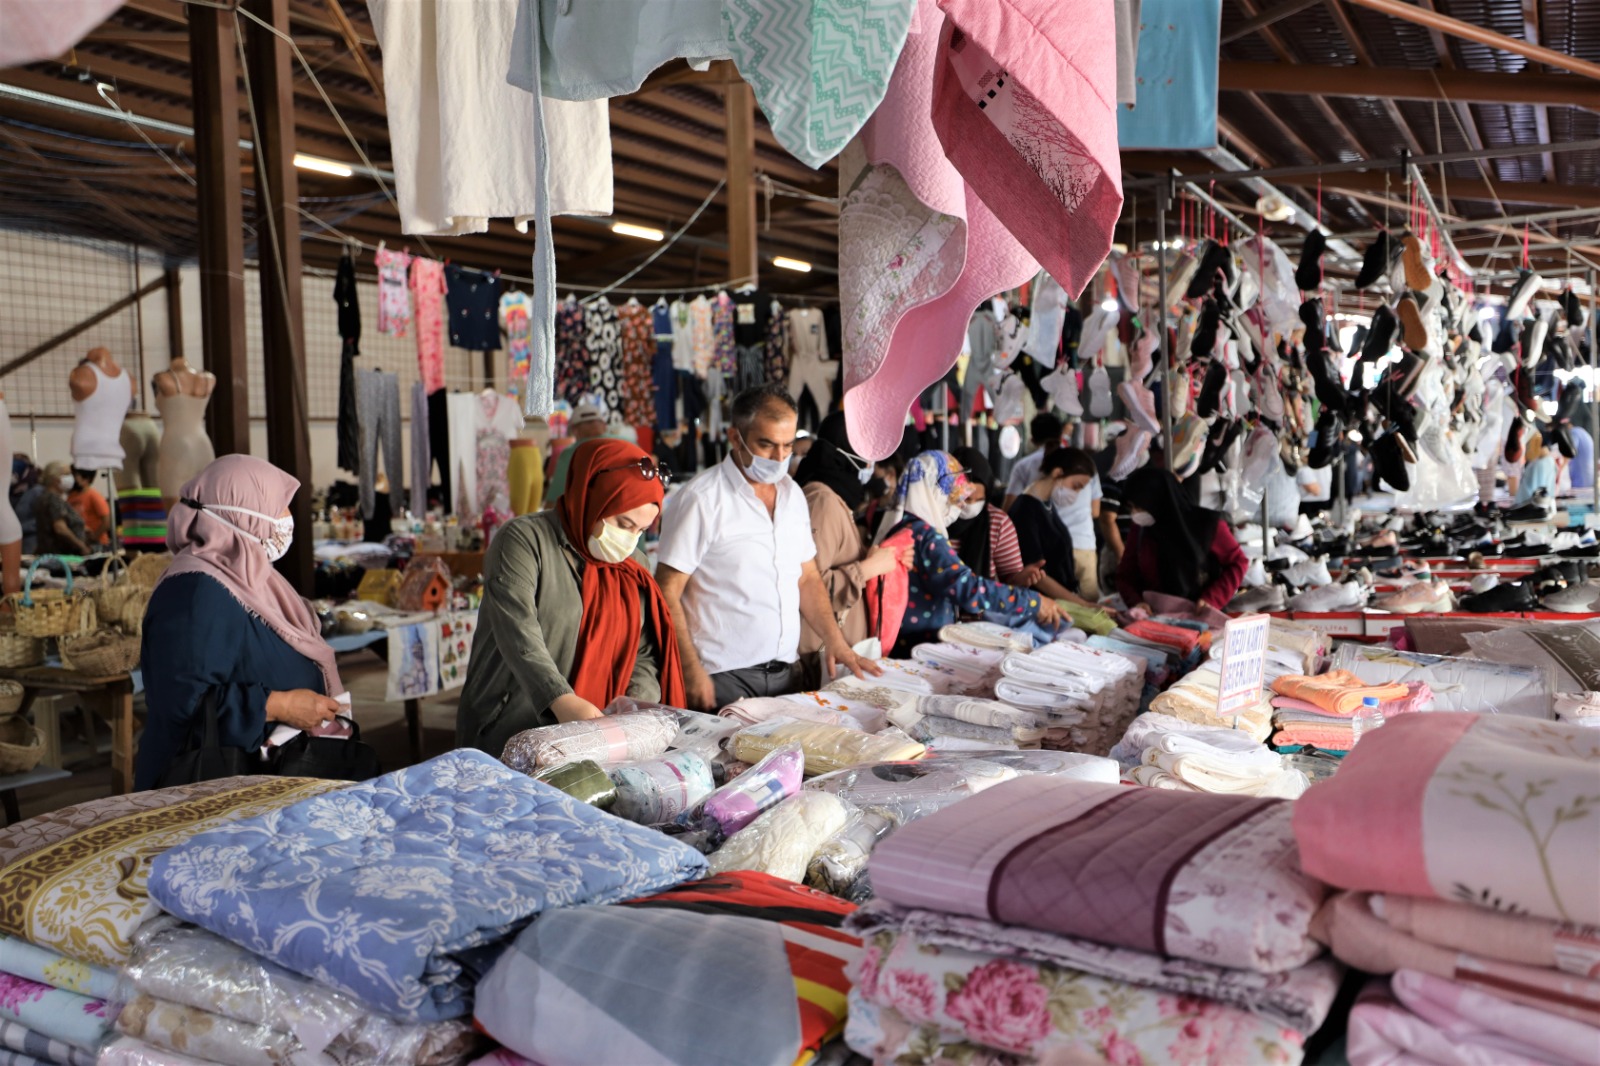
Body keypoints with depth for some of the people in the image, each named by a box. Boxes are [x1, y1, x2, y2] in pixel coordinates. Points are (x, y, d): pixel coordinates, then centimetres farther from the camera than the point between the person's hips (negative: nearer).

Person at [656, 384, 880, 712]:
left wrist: (836, 642, 5)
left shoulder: (793, 494, 11)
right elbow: (667, 594, -12)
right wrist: (692, 672, -18)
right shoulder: (700, 501, -11)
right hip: (723, 678, -6)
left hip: (787, 672, 6)